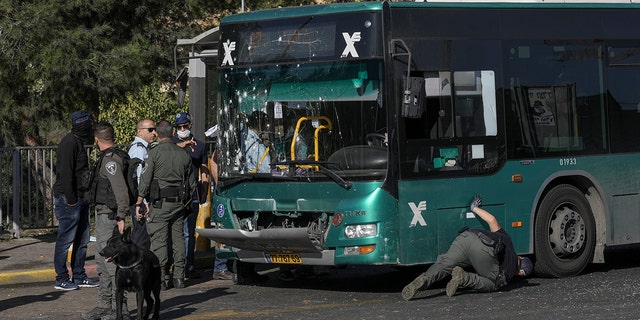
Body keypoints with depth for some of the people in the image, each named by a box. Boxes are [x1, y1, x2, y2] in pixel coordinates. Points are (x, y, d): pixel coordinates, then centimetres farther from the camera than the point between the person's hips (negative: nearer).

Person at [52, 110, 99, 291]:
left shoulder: (78, 142, 16)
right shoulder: (69, 143, -15)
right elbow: (66, 172, -20)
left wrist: (84, 197, 14)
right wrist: (70, 198, -20)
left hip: (79, 199, 10)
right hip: (69, 200, -10)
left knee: (82, 240, 13)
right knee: (66, 240, -4)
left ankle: (79, 276, 20)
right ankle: (61, 279, 1)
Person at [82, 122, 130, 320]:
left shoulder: (111, 160, -17)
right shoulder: (107, 158, 15)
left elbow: (121, 190, -24)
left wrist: (121, 217, -25)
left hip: (109, 216, -11)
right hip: (102, 215, 11)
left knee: (112, 262, -9)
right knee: (102, 264, 14)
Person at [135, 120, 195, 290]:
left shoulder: (154, 153, -8)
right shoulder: (183, 154, 8)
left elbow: (145, 180, -10)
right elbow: (191, 182, 14)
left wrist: (139, 203, -6)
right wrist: (186, 201, 24)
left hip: (159, 203, -5)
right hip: (179, 203, 5)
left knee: (159, 240, -3)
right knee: (178, 239, 10)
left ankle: (162, 278, -6)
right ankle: (179, 277, 12)